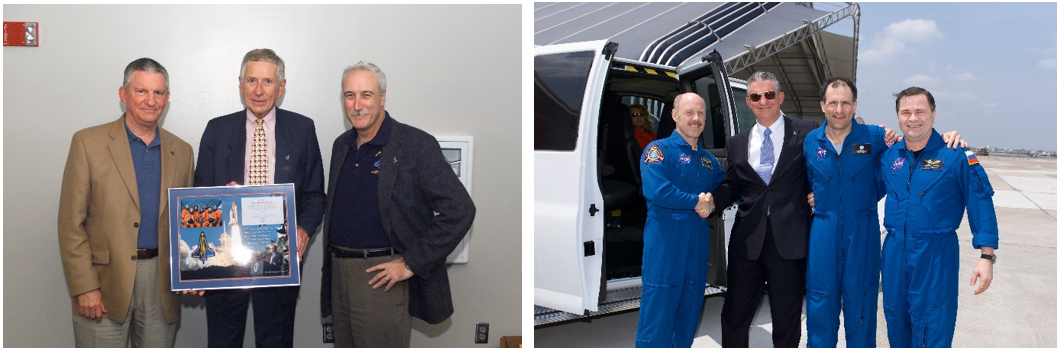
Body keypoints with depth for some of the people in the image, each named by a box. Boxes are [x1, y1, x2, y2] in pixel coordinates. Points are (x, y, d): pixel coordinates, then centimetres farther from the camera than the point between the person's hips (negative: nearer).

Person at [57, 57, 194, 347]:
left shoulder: (182, 152, 9)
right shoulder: (88, 143, -2)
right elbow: (71, 223, -4)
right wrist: (85, 288, -10)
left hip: (162, 285, 3)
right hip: (105, 283, -3)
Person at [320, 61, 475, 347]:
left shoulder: (416, 144, -12)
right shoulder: (341, 145, 11)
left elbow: (459, 210, -17)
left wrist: (412, 263, -17)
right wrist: (330, 263, 13)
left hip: (382, 277, -7)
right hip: (339, 275, 7)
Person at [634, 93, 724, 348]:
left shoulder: (709, 159, 17)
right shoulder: (659, 150, -5)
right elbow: (656, 190, -19)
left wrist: (712, 202, -6)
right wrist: (696, 201, -10)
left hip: (698, 245, 7)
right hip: (665, 243, -7)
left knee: (689, 317, 12)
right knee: (657, 317, -6)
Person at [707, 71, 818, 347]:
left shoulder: (807, 132, 1)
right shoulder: (737, 143, 12)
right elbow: (732, 187, 13)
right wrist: (711, 200, -5)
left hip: (790, 240, -3)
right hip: (747, 240, 3)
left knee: (786, 319, 9)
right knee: (735, 314, 8)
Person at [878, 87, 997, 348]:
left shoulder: (955, 155, -7)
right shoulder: (888, 156, 6)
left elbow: (981, 205, -6)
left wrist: (986, 256, -11)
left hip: (936, 255, -4)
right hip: (894, 253, 4)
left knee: (934, 335, 0)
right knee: (897, 326, 16)